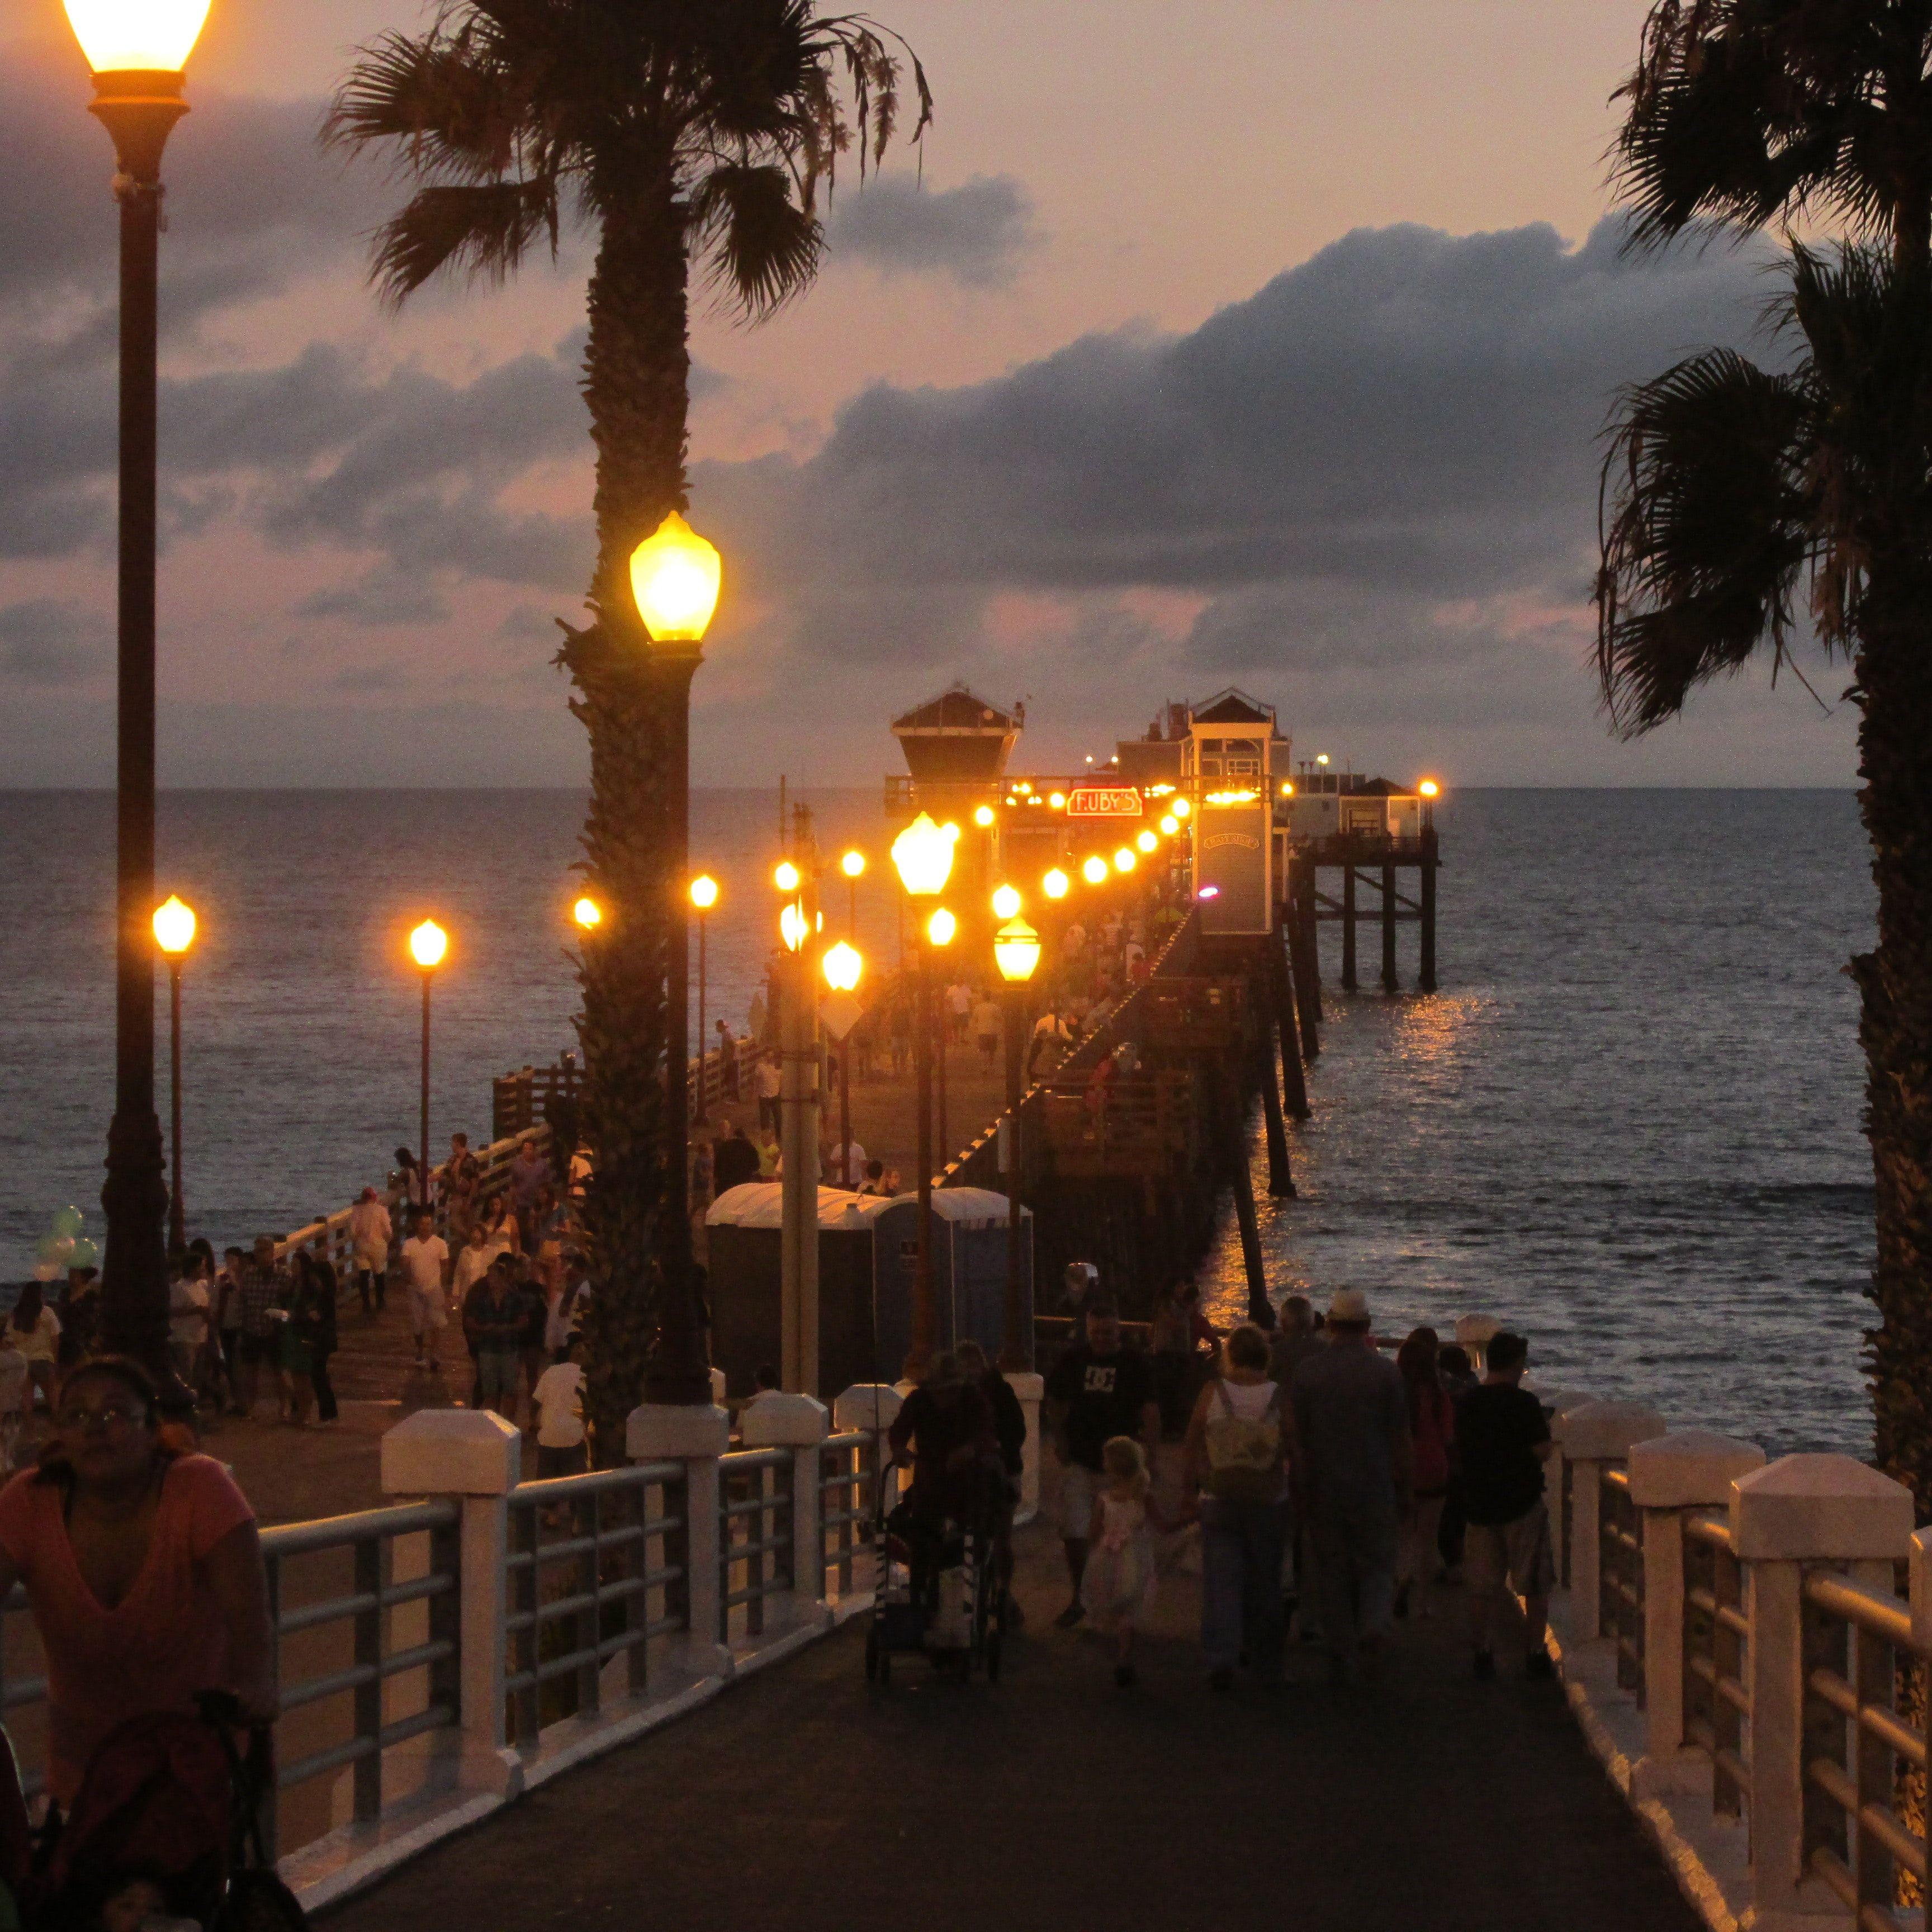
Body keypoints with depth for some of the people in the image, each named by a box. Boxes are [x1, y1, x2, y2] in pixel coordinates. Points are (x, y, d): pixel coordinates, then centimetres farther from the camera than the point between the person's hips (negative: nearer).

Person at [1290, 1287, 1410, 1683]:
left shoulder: (1307, 1372, -2)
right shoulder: (1384, 1372, -6)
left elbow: (1298, 1438, 0)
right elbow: (1400, 1439, -3)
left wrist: (1303, 1490, 7)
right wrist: (1402, 1489, 7)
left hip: (1324, 1488, 1)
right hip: (1374, 1488, -1)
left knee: (1333, 1572, 9)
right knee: (1377, 1565, 9)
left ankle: (1340, 1658, 10)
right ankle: (1374, 1627, -18)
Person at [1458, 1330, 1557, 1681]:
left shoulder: (1467, 1403, 4)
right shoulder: (1523, 1403, -14)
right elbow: (1542, 1452, -15)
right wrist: (1544, 1429, 4)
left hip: (1479, 1503, 5)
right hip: (1522, 1503, -5)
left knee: (1482, 1587, 9)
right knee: (1536, 1586, 5)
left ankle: (1483, 1653, 8)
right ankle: (1535, 1655, 3)